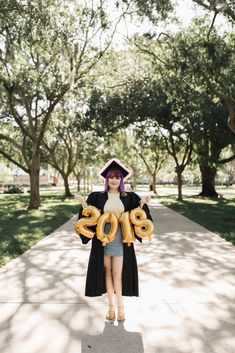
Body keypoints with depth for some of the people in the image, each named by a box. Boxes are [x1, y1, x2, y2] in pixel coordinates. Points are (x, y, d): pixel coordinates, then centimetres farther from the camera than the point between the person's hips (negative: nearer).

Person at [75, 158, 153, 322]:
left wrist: (143, 204, -14)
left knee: (117, 274, -2)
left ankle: (120, 306, 16)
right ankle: (111, 305, 23)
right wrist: (83, 203, -13)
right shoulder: (98, 197, 2)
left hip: (120, 240, -1)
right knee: (107, 272, 9)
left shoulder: (129, 197, 2)